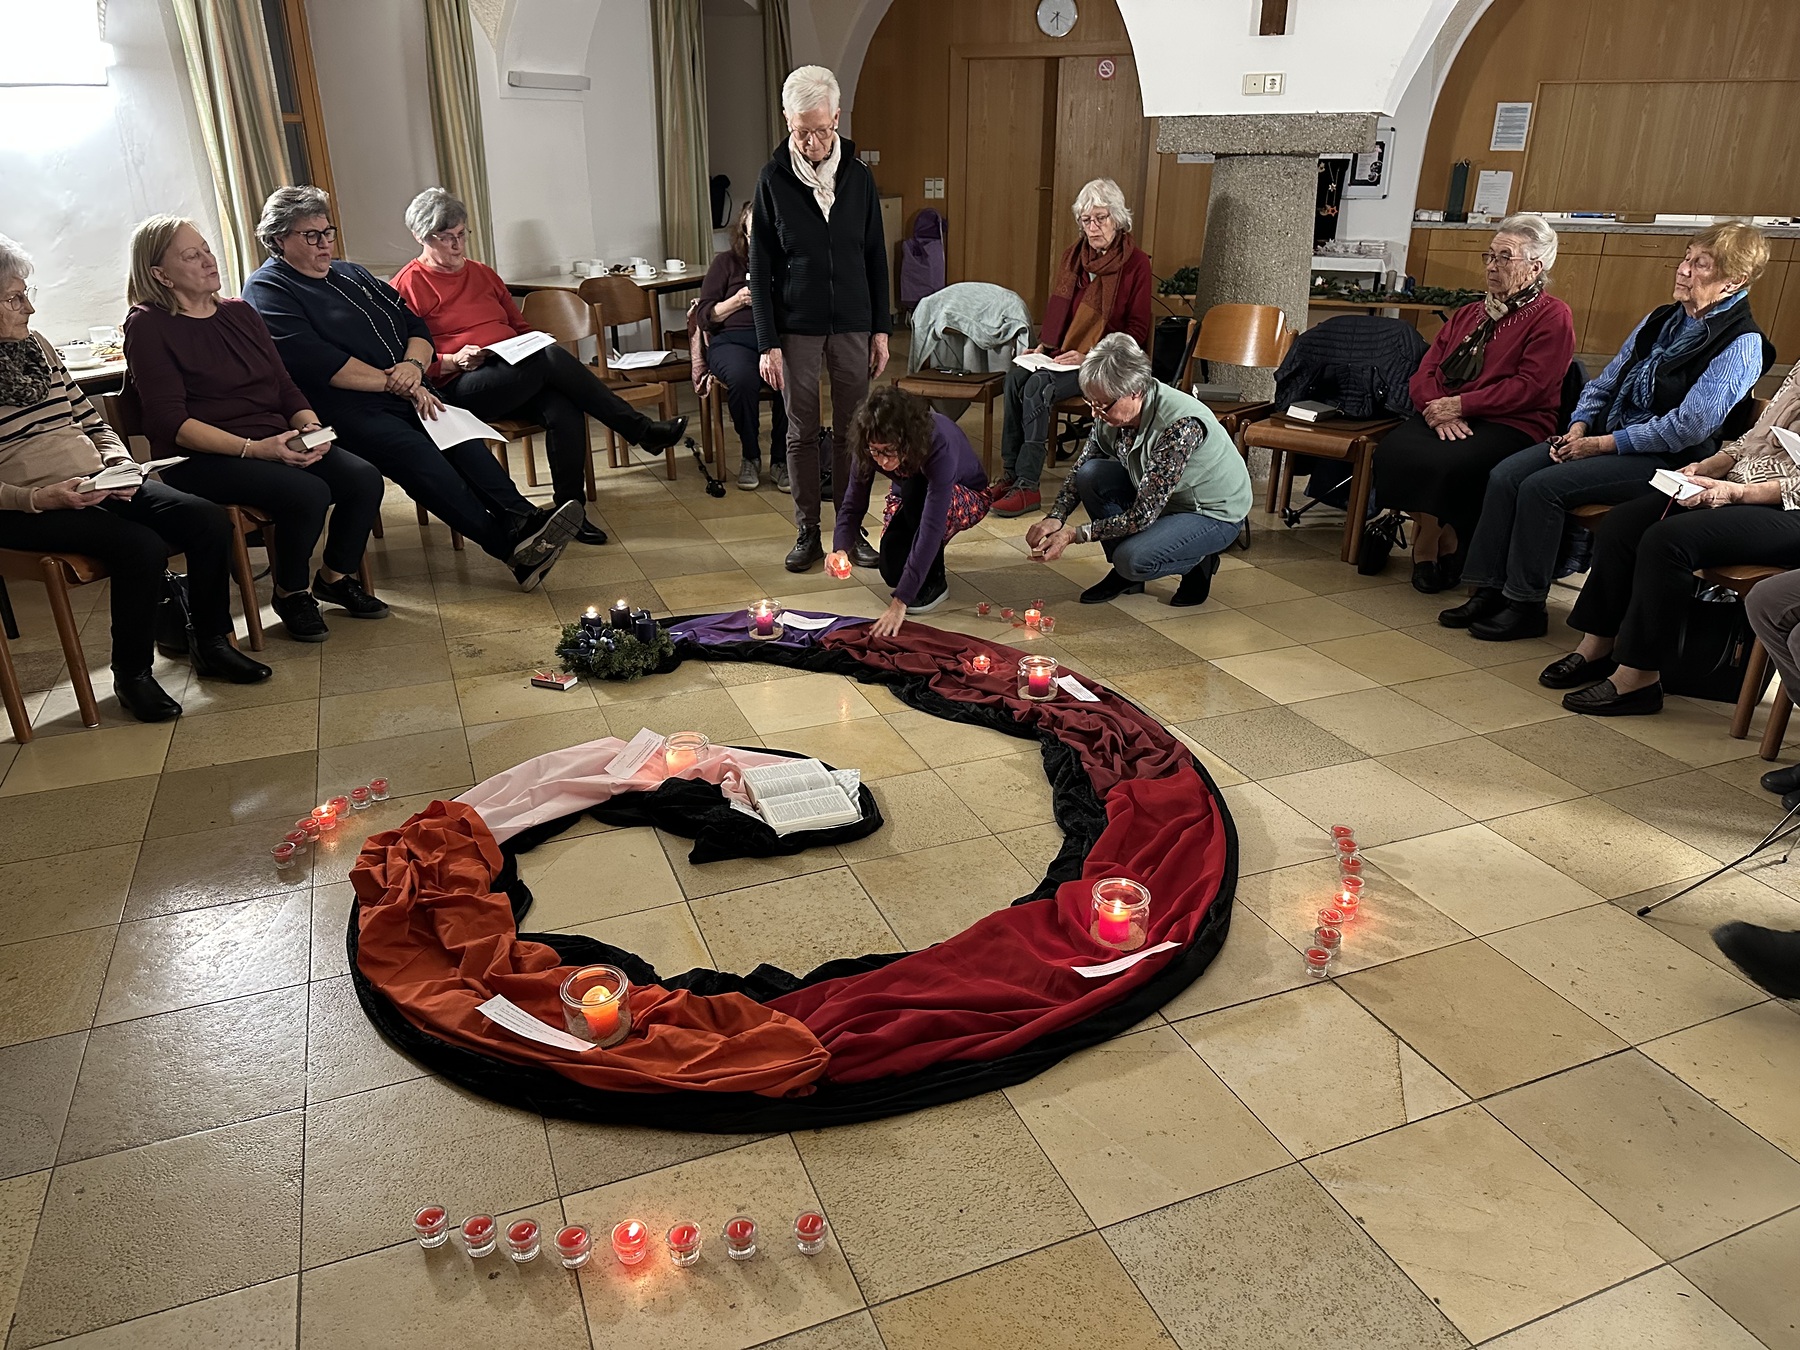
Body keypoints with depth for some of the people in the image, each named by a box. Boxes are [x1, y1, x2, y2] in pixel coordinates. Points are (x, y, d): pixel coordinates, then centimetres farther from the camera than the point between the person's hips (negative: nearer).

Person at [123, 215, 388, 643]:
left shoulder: (240, 312, 17)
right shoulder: (148, 326, -4)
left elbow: (285, 388, 14)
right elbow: (169, 422, -13)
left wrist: (310, 427, -8)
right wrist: (254, 448, -24)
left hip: (276, 444, 6)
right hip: (201, 459, -6)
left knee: (365, 478, -17)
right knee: (308, 492, -30)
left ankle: (335, 577, 6)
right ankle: (291, 593, -4)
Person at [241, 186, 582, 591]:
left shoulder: (350, 275, 26)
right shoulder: (267, 291, 3)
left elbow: (416, 326, 20)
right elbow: (321, 364, -12)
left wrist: (414, 366, -4)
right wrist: (398, 385, -12)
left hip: (405, 395, 6)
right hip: (345, 409, -6)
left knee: (463, 439, -26)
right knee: (419, 456, -32)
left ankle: (525, 521, -43)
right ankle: (510, 546, -41)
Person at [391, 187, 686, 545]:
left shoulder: (483, 274, 24)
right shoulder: (406, 287, 3)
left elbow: (520, 326, 29)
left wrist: (535, 350, 8)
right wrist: (454, 361, -18)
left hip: (515, 372, 6)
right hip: (458, 387, -6)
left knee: (564, 410, -30)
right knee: (551, 357, -31)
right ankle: (643, 431, -25)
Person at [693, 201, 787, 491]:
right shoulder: (727, 262, 16)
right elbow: (704, 315, 10)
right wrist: (737, 300, -6)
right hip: (733, 339, -1)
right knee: (742, 378, -38)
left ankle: (780, 460, -17)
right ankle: (750, 457, -13)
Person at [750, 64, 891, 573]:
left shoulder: (858, 175, 4)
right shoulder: (773, 179, -2)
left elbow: (876, 258, 8)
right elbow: (761, 267, -2)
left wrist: (881, 329, 4)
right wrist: (768, 343, -8)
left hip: (853, 326, 2)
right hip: (796, 329, -2)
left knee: (852, 432, 5)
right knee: (801, 434, 4)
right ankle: (808, 532, 16)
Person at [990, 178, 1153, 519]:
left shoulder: (1136, 263, -3)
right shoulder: (1073, 257, 14)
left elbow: (1136, 332, -5)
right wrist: (1043, 345, 4)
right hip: (1062, 354, 5)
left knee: (1038, 386, -31)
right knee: (1016, 375, -26)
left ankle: (1027, 486, -29)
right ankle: (1010, 475, -24)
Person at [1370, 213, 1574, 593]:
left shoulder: (1552, 316, 3)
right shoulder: (1470, 313, 24)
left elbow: (1529, 387, -10)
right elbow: (1426, 372, 12)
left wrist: (1461, 405, -17)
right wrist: (1438, 408, -10)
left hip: (1510, 424, -5)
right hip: (1445, 416, 6)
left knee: (1445, 463, -35)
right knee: (1392, 451, -27)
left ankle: (1431, 544, -7)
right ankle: (1434, 541, -10)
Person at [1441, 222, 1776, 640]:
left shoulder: (1742, 344, -10)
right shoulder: (1661, 320, 14)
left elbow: (1687, 428, -18)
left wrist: (1600, 444, -17)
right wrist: (1579, 428, -2)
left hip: (1661, 459, -8)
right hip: (1601, 435, 8)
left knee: (1542, 487, -27)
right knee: (1505, 476, -14)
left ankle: (1526, 605, -16)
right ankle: (1487, 590, -13)